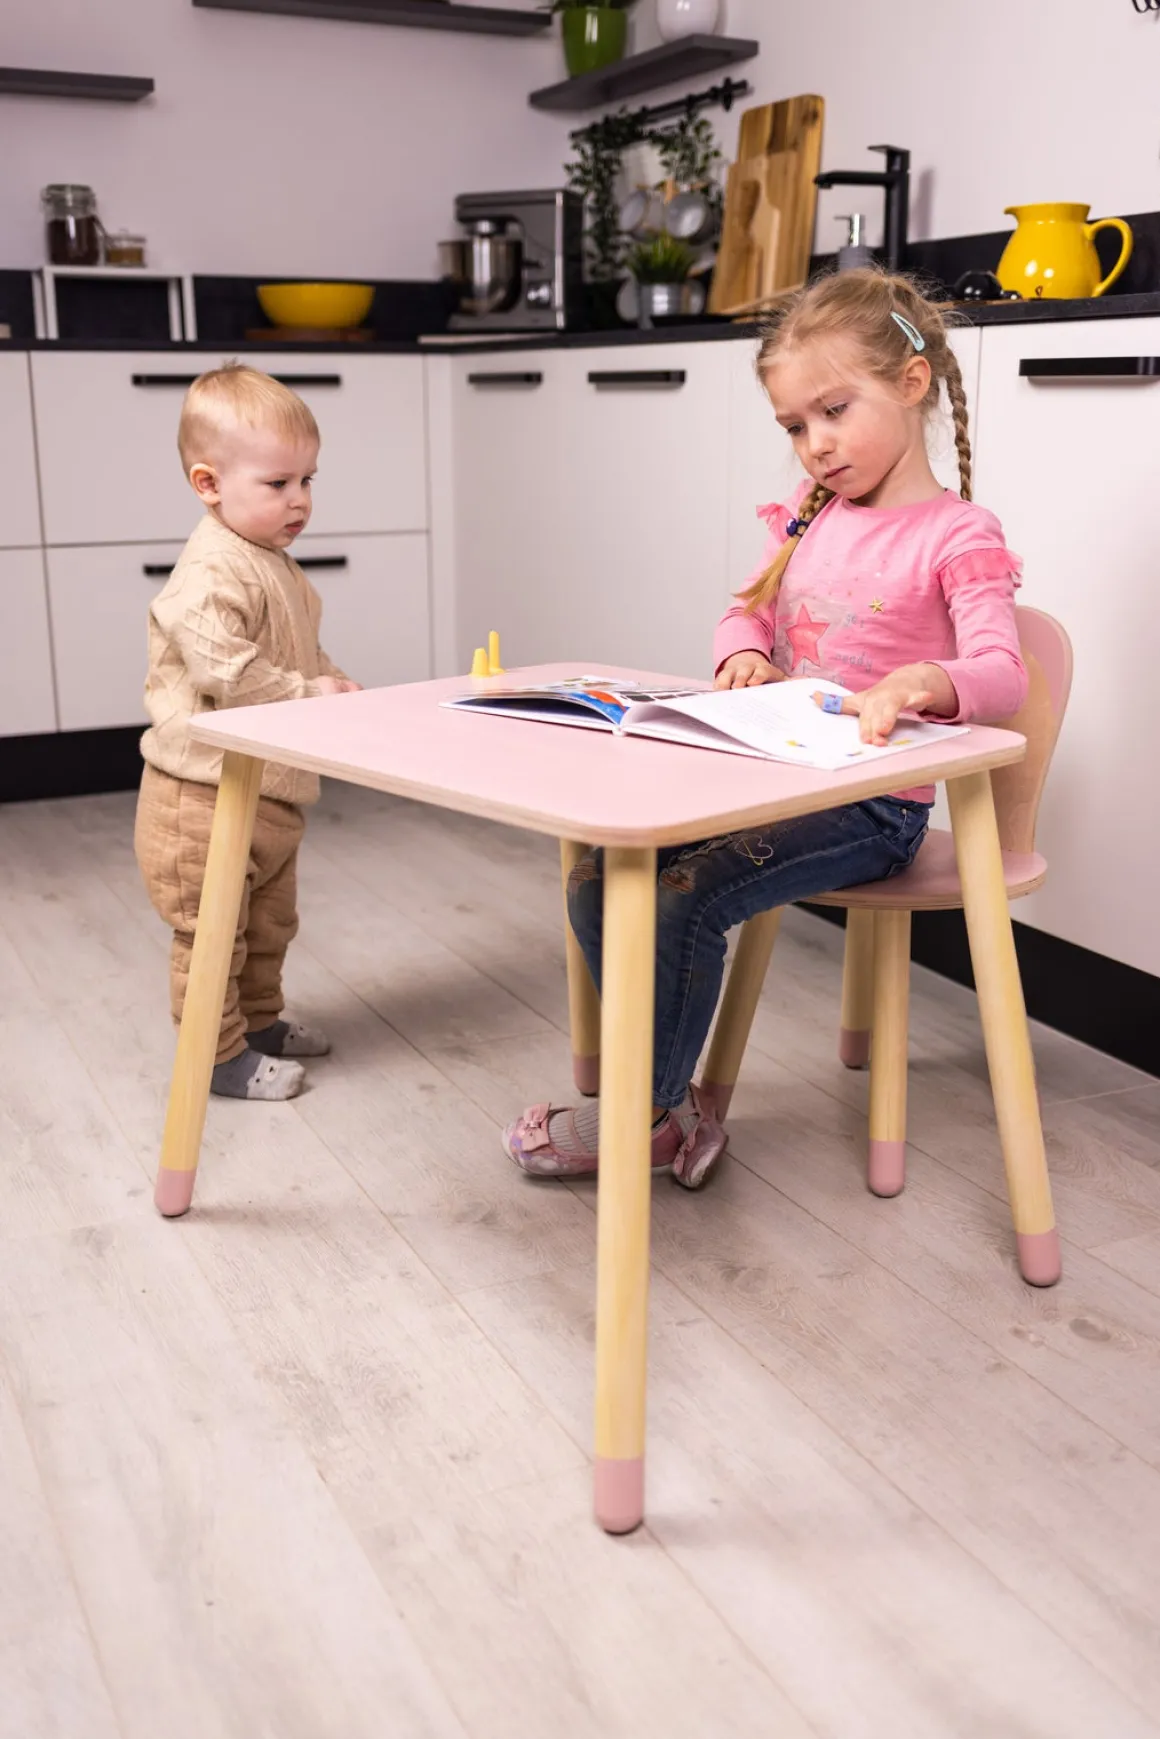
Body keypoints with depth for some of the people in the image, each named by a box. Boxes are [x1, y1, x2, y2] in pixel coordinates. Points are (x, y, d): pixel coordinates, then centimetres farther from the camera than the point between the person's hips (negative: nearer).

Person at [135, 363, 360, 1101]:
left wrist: (335, 684, 5)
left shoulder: (276, 567, 12)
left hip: (270, 791, 10)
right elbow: (220, 667, -32)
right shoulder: (215, 572, -22)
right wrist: (306, 695, -25)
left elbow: (300, 653, 24)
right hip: (205, 795, -10)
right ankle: (220, 1053, 14)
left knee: (269, 922, 23)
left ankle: (259, 1019, 40)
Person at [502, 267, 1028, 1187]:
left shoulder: (958, 536, -8)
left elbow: (1002, 676, -19)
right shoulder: (810, 518, 14)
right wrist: (743, 654, -5)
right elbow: (746, 613, 20)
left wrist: (923, 682, -42)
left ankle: (642, 1117, -2)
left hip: (873, 802, -7)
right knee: (600, 877, -11)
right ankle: (670, 1099, 2)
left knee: (685, 897, -25)